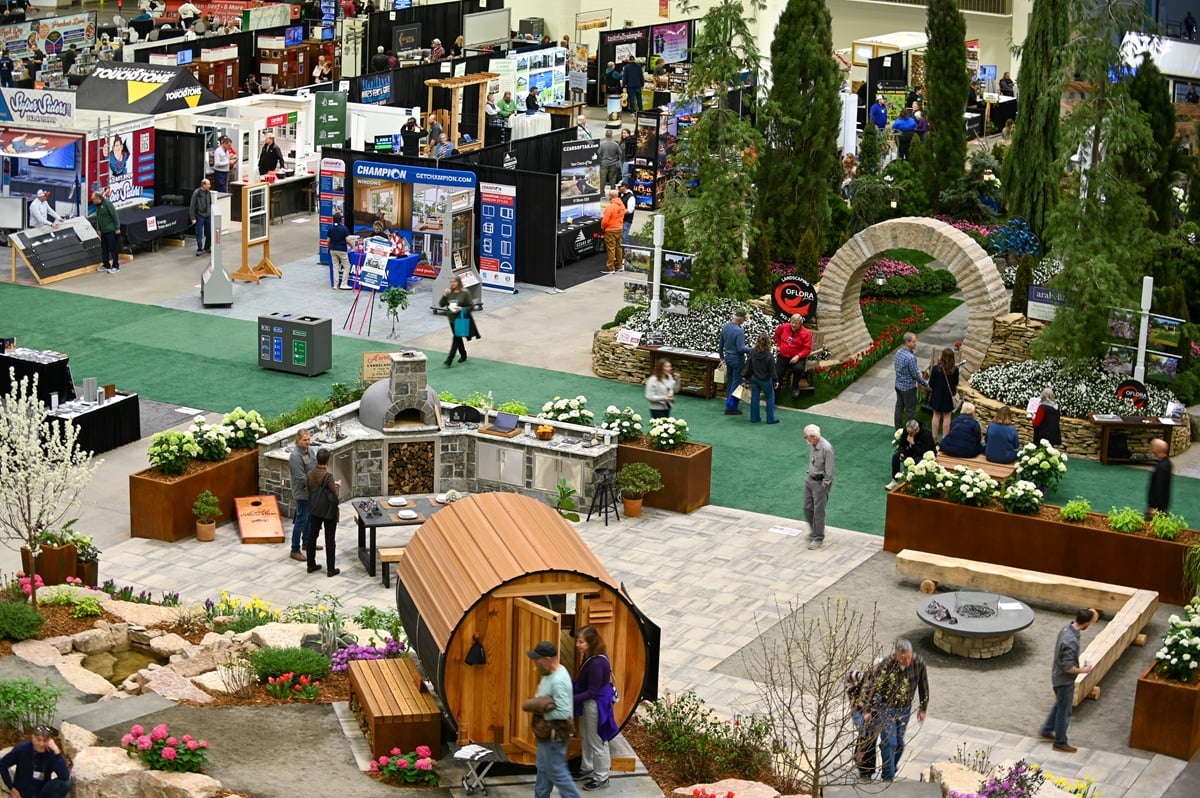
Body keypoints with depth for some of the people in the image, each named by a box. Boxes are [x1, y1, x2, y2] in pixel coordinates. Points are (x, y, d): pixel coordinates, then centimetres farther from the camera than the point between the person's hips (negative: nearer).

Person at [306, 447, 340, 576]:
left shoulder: (310, 474, -4)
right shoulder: (328, 476, -22)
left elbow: (309, 489, 7)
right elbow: (335, 494, -17)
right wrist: (338, 485, 3)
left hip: (314, 510, 5)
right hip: (329, 511, -5)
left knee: (312, 537, 16)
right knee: (330, 540, 3)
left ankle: (311, 565, 23)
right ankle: (331, 569, 7)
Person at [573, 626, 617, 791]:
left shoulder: (597, 663, -30)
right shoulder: (590, 657, 0)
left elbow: (592, 692, -26)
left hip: (595, 704, -10)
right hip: (588, 702, 10)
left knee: (597, 741, 6)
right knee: (586, 737, 25)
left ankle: (602, 778, 20)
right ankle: (587, 769, 43)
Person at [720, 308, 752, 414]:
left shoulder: (725, 326, 0)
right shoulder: (739, 331, -25)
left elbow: (721, 343, 11)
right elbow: (741, 348, -25)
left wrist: (721, 355, 25)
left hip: (728, 358, 8)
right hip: (737, 360, -8)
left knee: (729, 382, 18)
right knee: (736, 383, 1)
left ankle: (729, 404, 26)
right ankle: (731, 407, 1)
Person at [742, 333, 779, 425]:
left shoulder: (752, 353, -8)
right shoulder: (769, 356, -19)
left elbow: (748, 366, 2)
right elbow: (772, 370, -14)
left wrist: (745, 376, 14)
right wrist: (775, 380, -3)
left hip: (754, 379, 4)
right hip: (765, 380, -4)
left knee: (754, 398, 12)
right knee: (770, 398, 10)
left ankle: (754, 418, 17)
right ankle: (770, 418, 11)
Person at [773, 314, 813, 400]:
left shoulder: (806, 333, -10)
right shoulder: (784, 327, 1)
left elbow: (807, 349, -12)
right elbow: (776, 334, 23)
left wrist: (798, 356, -25)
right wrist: (778, 344, 14)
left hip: (797, 358, -4)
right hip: (783, 356, 4)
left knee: (798, 368, -35)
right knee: (777, 374, -8)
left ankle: (795, 387, -10)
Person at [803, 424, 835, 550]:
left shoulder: (826, 448, -27)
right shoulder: (812, 445, -3)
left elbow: (829, 471, -20)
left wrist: (823, 486, -15)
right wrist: (809, 475, 12)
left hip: (820, 482, -8)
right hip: (809, 478, 8)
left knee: (818, 511, 0)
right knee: (807, 508, 15)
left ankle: (819, 539, 12)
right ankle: (814, 531, 37)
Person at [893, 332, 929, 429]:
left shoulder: (898, 352, -1)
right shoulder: (911, 358, -27)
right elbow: (916, 374, -21)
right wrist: (926, 385, -5)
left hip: (898, 385, 8)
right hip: (908, 387, -8)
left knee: (899, 408, 16)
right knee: (910, 411, 4)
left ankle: (898, 430, 25)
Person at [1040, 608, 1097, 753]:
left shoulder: (1067, 628, -7)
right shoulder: (1071, 641, -36)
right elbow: (1068, 668, -29)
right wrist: (1083, 670, -14)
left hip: (1058, 676, 9)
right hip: (1064, 680, -9)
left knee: (1060, 705, 28)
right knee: (1064, 711, 10)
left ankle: (1047, 731, 44)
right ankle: (1060, 743, 26)